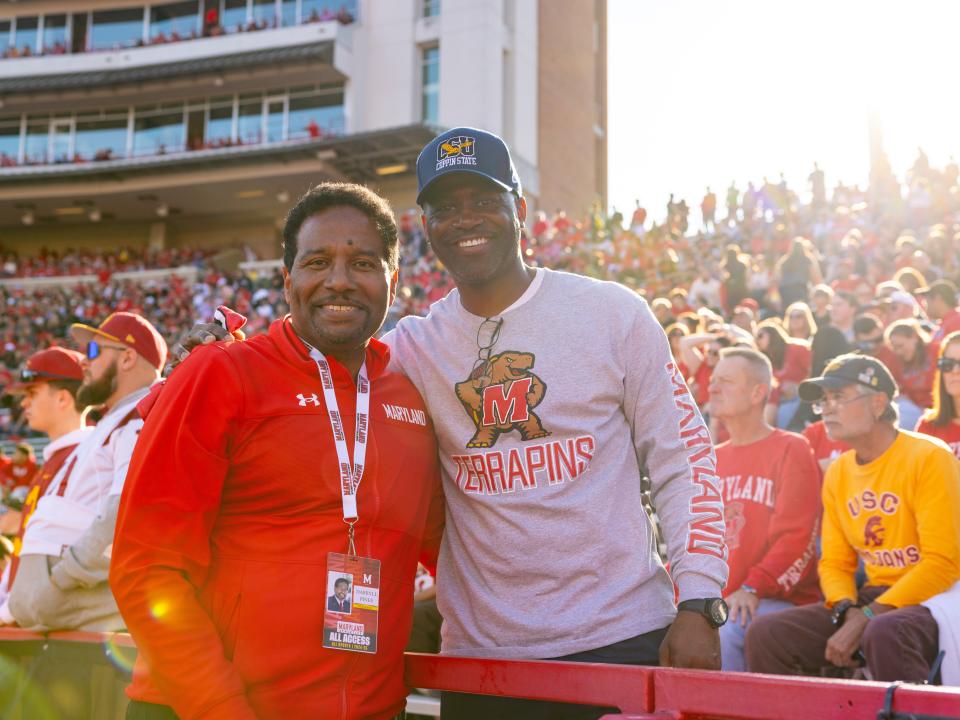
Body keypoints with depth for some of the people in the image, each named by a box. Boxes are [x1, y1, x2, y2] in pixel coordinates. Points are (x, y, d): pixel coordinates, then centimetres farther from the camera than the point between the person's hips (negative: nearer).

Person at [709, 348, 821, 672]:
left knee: (722, 633, -33)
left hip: (778, 598, -5)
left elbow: (796, 536, -10)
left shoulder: (791, 450, 1)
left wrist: (753, 588, -21)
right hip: (715, 601, 5)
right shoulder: (712, 460, 20)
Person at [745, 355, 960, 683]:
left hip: (932, 598, -6)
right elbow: (835, 562, 13)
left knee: (883, 632, -39)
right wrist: (847, 611, -10)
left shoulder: (929, 458, -10)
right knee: (765, 634, -10)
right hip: (873, 598, 6)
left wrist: (866, 618, -19)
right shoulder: (838, 473, 11)